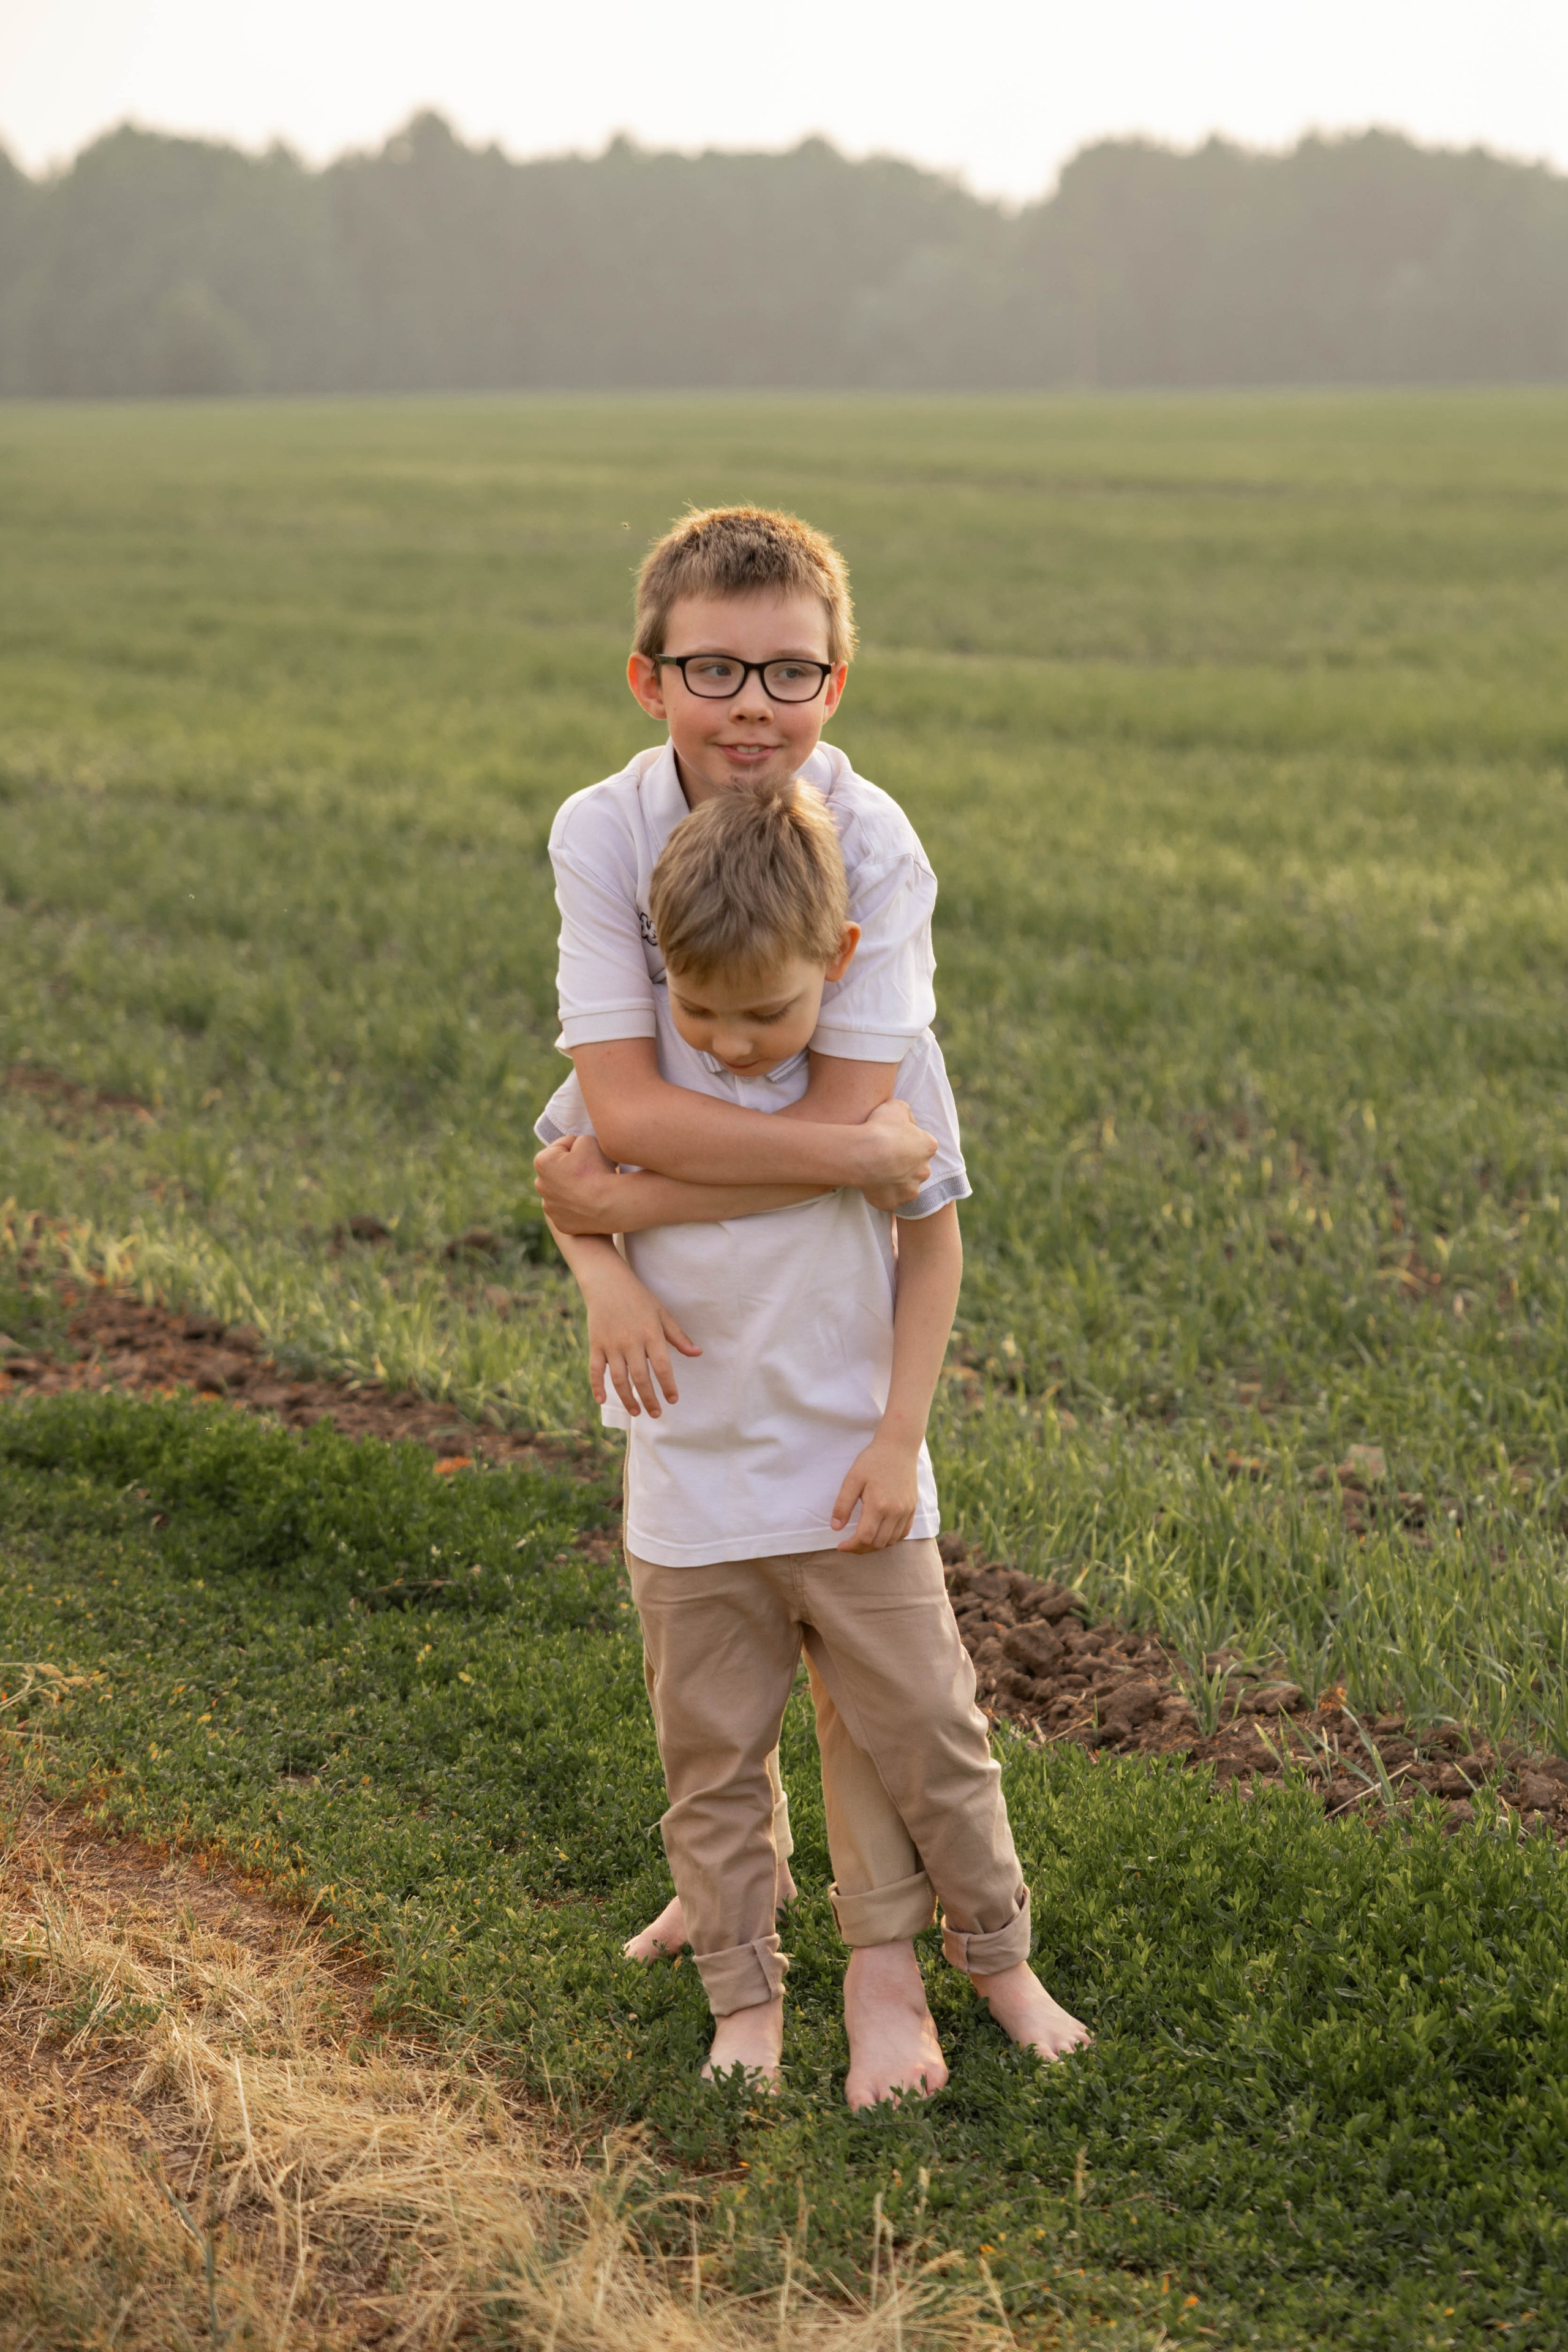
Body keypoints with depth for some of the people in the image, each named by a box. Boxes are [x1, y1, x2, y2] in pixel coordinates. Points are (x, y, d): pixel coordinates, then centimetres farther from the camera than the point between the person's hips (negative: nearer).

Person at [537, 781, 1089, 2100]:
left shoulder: (893, 1057, -10)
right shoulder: (635, 1051, -9)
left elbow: (933, 1247, -2)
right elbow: (566, 1172, 7)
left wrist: (902, 1438, -6)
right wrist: (604, 1275, -14)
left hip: (851, 1484, -1)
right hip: (690, 1492, 1)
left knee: (931, 1735, 8)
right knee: (714, 1762, 9)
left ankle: (998, 1956, 28)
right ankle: (745, 1999, 25)